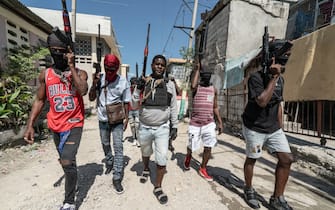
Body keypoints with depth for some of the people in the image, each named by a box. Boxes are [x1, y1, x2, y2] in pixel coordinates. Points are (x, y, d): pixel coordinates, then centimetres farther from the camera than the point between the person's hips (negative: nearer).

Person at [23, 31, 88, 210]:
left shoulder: (80, 73, -4)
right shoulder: (45, 74, 4)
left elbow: (83, 91, -25)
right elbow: (39, 100, 7)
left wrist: (71, 66, -18)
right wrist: (30, 125, 0)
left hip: (74, 125, -4)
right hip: (55, 126, 4)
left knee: (67, 162, -14)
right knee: (66, 161, 20)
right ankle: (72, 182, 45)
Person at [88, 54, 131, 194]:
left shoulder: (123, 82, -11)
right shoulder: (99, 78, -7)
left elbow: (126, 102, -3)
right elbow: (91, 98, -2)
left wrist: (126, 118, -7)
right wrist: (94, 84, -17)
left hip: (117, 120, -3)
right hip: (103, 120, 3)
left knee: (118, 147, -5)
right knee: (105, 145, 20)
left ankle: (117, 178, 4)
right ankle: (109, 163, 46)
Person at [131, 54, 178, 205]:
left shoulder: (169, 84, -1)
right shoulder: (143, 82, -2)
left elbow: (173, 107, 3)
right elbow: (134, 104, -4)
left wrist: (174, 126, 0)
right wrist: (138, 89, -19)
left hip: (162, 128, -1)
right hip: (144, 127, 1)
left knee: (162, 158, -3)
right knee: (145, 152, 23)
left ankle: (158, 187, 17)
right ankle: (146, 169, 53)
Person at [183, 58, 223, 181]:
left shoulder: (214, 89, 10)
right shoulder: (197, 87, -3)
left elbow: (215, 107, 14)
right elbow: (193, 86, -30)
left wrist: (220, 122, 10)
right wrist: (197, 69, -20)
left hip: (209, 123, 4)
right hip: (195, 123, -3)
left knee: (208, 147, 2)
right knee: (192, 147, 8)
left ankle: (203, 169, 20)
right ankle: (188, 157, 42)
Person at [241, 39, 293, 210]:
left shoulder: (280, 79, 7)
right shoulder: (256, 78, -16)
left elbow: (278, 104, 14)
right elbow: (262, 101, -28)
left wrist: (280, 127, 15)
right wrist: (273, 78, -26)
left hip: (274, 129, 7)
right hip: (255, 128, -6)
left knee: (287, 159, 0)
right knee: (251, 159, 8)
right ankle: (249, 190, 31)